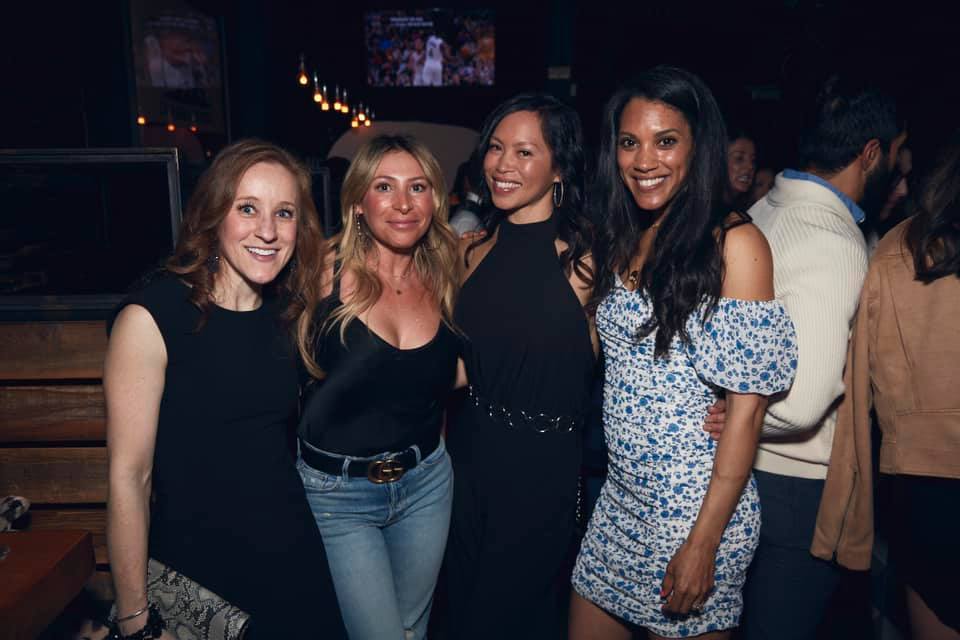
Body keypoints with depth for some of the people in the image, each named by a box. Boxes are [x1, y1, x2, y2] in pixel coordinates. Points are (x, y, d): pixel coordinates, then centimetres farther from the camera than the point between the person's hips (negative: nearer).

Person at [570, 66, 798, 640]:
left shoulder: (734, 242, -14)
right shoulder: (623, 241, 6)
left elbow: (747, 405, -15)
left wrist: (703, 543, -16)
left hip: (698, 505, -6)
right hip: (621, 500, 6)